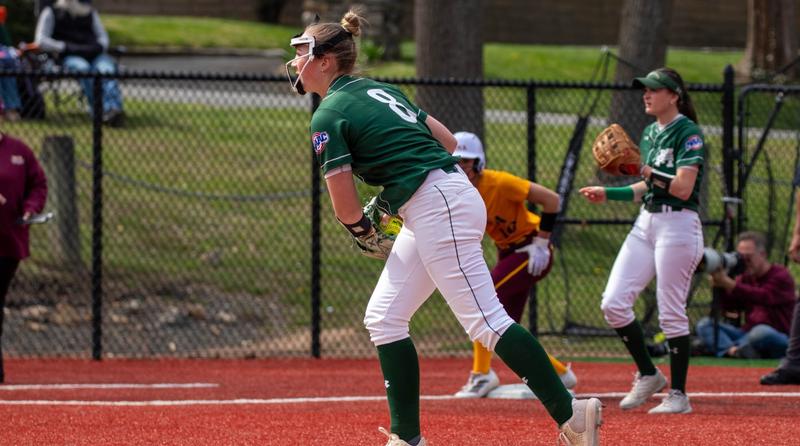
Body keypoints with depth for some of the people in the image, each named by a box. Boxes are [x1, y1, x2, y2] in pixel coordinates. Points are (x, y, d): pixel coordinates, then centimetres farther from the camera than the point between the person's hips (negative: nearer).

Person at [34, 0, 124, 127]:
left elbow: (103, 37, 26)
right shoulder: (51, 13, 13)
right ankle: (100, 111, -51)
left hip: (94, 54, 3)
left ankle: (114, 109, -55)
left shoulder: (90, 13, 25)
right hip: (69, 57, -3)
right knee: (83, 69, -39)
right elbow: (41, 41, 3)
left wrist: (99, 46, 1)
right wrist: (67, 47, -8)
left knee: (106, 68, -34)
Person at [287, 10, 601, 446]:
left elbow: (345, 206, -11)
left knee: (486, 322, -13)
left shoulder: (328, 116, -7)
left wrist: (364, 234, 10)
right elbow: (447, 141, 21)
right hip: (453, 196, 10)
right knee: (383, 318, 11)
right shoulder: (381, 90, 19)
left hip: (436, 209, -10)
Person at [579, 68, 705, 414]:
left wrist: (645, 170, -22)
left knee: (671, 313, -5)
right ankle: (648, 375, 16)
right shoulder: (650, 133, 15)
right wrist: (608, 194, 14)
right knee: (613, 303, 1)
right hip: (646, 223, 8)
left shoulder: (688, 132, -10)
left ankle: (678, 395, 4)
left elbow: (683, 188, -19)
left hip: (677, 225, -8)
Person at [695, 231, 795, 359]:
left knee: (762, 332, -41)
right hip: (748, 333, 6)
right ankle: (731, 349, -37)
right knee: (704, 324, -10)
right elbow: (730, 306, 3)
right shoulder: (745, 277, 13)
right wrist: (721, 285, -17)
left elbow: (764, 297, -26)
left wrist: (729, 284, -33)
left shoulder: (781, 276, -7)